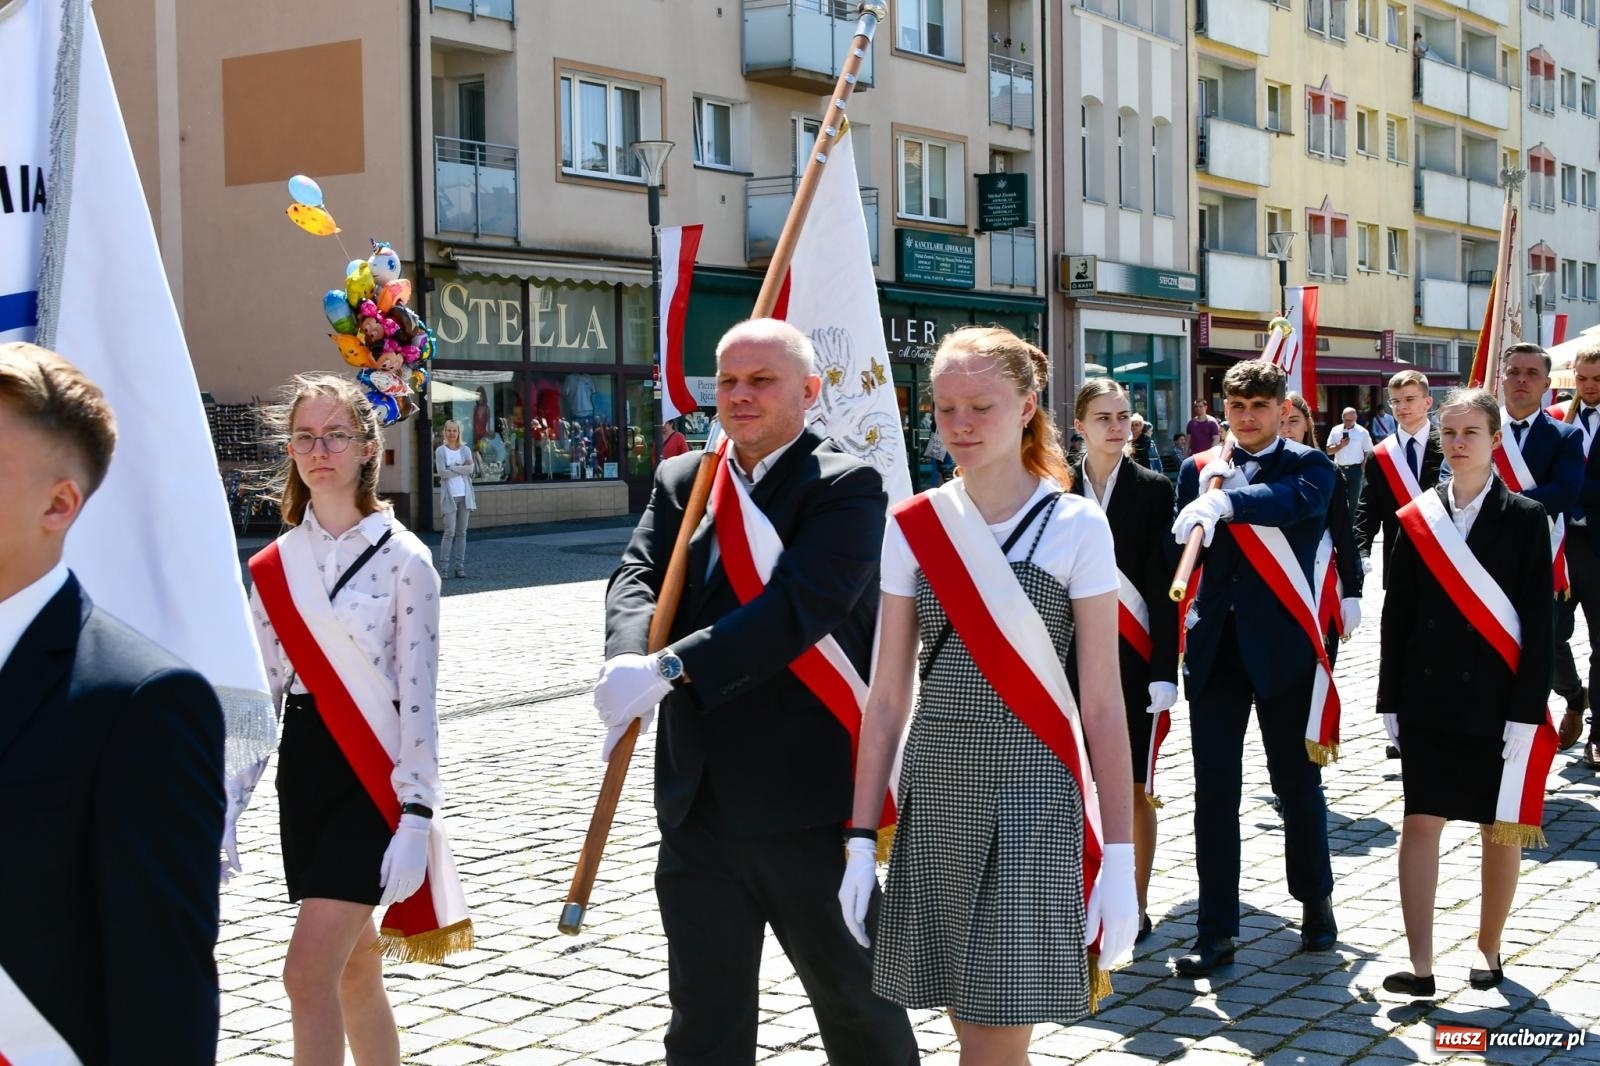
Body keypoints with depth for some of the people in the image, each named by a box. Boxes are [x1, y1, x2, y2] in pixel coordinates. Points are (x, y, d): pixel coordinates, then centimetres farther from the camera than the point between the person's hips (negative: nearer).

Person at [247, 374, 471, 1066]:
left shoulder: (402, 557, -8)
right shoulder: (275, 565, 7)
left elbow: (418, 695, -10)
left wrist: (416, 817, -15)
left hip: (373, 775, -5)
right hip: (302, 771, 5)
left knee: (308, 971, -13)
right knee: (355, 965, 14)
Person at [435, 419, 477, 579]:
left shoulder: (465, 450, 11)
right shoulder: (440, 451, 2)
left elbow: (471, 469, -4)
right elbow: (442, 472, -10)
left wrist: (452, 468, -8)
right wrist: (461, 468, -7)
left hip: (464, 494, 3)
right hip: (449, 495, -3)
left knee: (461, 532, 3)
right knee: (450, 532, -10)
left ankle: (460, 566, 7)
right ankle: (443, 567, -6)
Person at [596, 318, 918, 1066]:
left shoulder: (845, 487, -9)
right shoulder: (678, 481, 9)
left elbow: (802, 604, -22)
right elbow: (635, 579, -2)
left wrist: (667, 670, -28)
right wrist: (629, 660, -25)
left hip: (808, 804, -5)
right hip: (697, 803, 5)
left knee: (857, 1001, 13)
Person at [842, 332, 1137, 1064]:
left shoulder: (1077, 527, -4)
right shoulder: (912, 528, 4)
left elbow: (1102, 705, -4)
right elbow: (888, 695, 6)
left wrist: (1119, 856, -6)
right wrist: (862, 837, 4)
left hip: (1033, 796, -3)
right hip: (937, 794, 3)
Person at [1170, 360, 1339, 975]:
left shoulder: (1310, 466, 1)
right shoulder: (1201, 468, 10)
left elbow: (1293, 499, -24)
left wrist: (1224, 500, -40)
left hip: (1282, 646, -2)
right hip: (1215, 646, 2)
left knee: (1297, 783, 9)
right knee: (1214, 791, 3)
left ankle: (1316, 903, 31)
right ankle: (1216, 932, 9)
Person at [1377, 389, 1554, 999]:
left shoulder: (1524, 518, -2)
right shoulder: (1417, 520, 4)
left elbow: (1538, 623, -5)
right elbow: (1397, 617, 5)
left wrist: (1526, 712, -11)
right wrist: (1391, 702, 2)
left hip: (1496, 701, -1)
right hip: (1428, 699, 2)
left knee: (1501, 829, 8)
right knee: (1420, 824, -3)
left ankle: (1488, 951, 25)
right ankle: (1421, 967, -1)